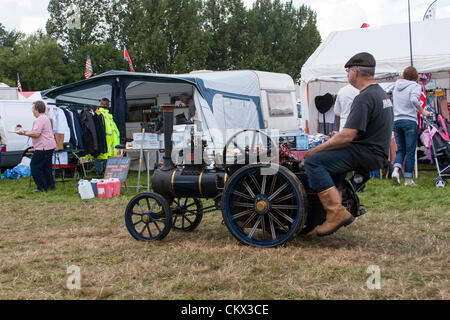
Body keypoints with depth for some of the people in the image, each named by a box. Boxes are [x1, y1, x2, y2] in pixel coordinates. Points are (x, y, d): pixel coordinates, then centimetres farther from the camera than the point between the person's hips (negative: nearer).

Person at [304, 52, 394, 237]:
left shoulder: (365, 98, -18)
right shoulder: (381, 93, 15)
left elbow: (347, 136, -24)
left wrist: (316, 150, -13)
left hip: (366, 155, -11)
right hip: (377, 153, 11)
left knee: (313, 161, -18)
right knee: (325, 155, 25)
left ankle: (337, 212, -25)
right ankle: (348, 199, 20)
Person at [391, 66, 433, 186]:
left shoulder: (396, 87, 15)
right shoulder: (415, 86, -2)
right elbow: (414, 100, -21)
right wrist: (423, 112, -13)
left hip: (396, 121, 5)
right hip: (410, 121, -5)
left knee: (401, 150, 13)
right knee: (410, 151, 2)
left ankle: (396, 170, -12)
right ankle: (408, 179, 3)